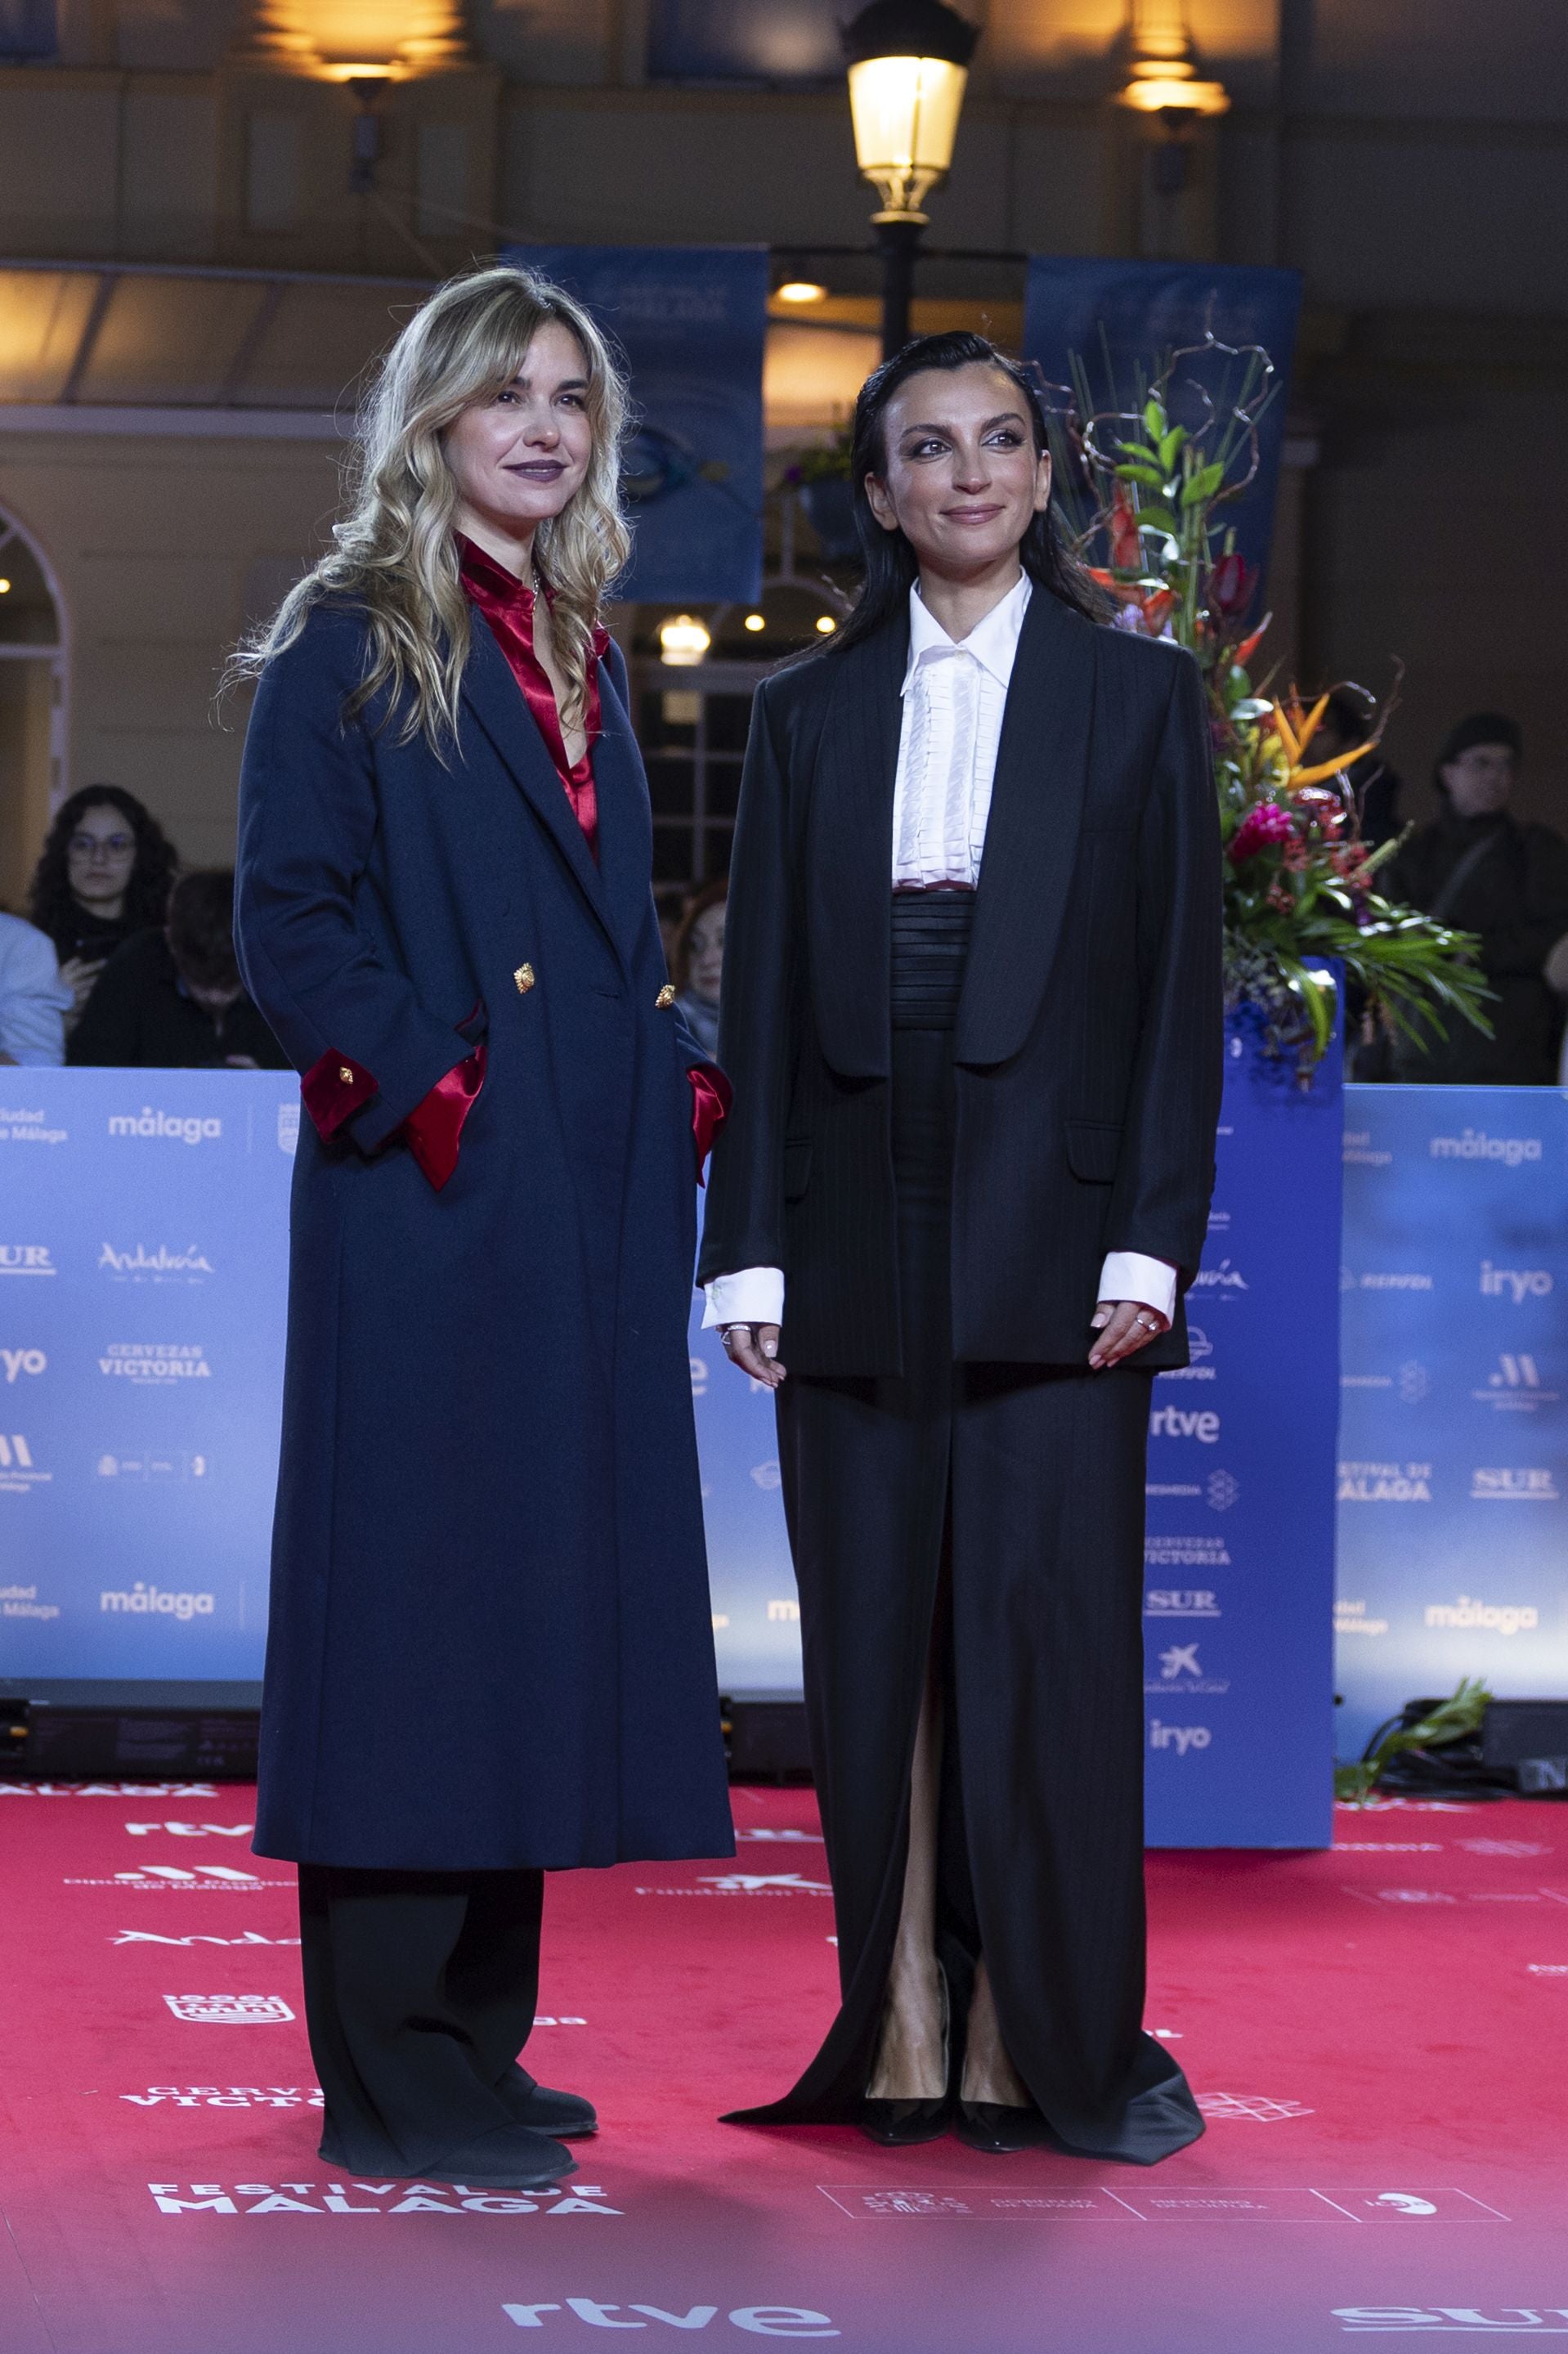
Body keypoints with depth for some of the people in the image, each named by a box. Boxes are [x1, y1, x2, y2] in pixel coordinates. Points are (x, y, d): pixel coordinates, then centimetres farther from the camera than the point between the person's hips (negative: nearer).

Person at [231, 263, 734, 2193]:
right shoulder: (349, 645, -3)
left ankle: (473, 2042, 17)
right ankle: (390, 2079, 0)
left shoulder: (582, 655, 18)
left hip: (585, 1203, 7)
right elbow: (288, 922, -10)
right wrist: (421, 1086, -17)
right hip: (428, 1202, -7)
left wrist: (670, 1093, 8)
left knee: (544, 1594, 9)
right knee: (414, 1599, -5)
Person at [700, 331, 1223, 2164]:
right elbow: (764, 1000, 9)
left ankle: (1057, 2043, 5)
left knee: (1051, 1633, -4)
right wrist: (752, 1247, 1)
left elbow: (1179, 989, 2)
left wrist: (1152, 1240, -7)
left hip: (1051, 1233, -2)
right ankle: (906, 2035, 10)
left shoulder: (1139, 697, 6)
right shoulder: (806, 718, 12)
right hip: (859, 1243, 2)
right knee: (876, 1646, 3)